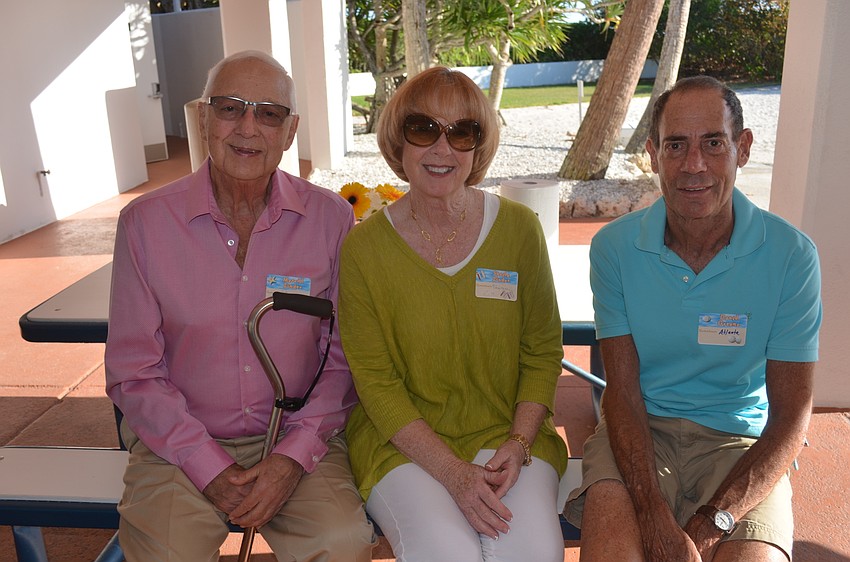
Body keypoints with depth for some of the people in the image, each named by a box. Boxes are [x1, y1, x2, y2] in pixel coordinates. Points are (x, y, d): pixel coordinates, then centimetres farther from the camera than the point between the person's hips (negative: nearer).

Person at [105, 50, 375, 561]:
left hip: (301, 438, 0)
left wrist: (294, 456, -12)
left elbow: (344, 359, 0)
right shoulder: (145, 221, -4)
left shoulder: (331, 218, -3)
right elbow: (133, 373, -2)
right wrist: (211, 468, -11)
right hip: (179, 444, 0)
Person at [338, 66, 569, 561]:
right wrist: (453, 473, -15)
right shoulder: (363, 248, -6)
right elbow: (376, 382, -6)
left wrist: (517, 446, -10)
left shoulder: (519, 228, -1)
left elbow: (543, 353, 5)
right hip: (403, 441, -1)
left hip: (508, 432, 2)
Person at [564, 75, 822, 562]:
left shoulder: (791, 255, -7)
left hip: (741, 442, 0)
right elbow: (623, 390, -6)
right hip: (641, 428, 0)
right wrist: (655, 514, -20)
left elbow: (791, 415, -6)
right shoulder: (614, 247, -5)